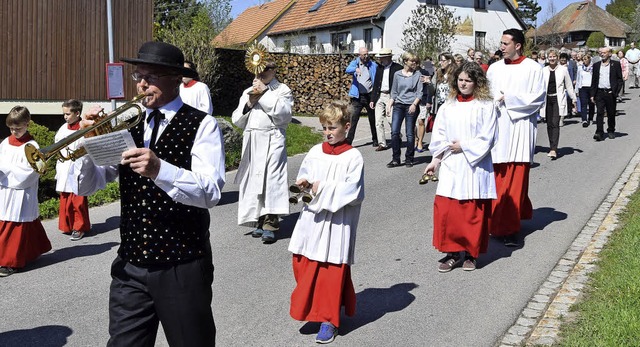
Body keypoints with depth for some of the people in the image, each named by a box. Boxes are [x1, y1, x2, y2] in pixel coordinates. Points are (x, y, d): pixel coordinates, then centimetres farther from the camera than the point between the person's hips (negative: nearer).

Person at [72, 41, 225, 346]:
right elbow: (85, 186, 6)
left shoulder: (202, 126, -7)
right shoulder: (127, 126, 8)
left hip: (182, 268, -4)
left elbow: (210, 192, -20)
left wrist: (159, 170, -35)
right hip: (130, 266, 4)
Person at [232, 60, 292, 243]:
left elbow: (283, 114, -11)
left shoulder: (282, 90, 5)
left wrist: (265, 94, -9)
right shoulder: (248, 92, 18)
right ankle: (260, 221, 11)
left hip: (272, 140, -5)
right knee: (253, 179, 3)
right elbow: (237, 120, 12)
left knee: (271, 178, -13)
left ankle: (270, 223, -12)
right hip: (251, 140, 5)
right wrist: (250, 103, -4)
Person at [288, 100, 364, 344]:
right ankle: (310, 306, 34)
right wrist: (303, 184, -6)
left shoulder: (353, 157, -8)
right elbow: (304, 175, 15)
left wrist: (323, 189, -18)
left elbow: (353, 192, -17)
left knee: (332, 271, 1)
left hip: (336, 224, -5)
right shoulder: (315, 152, 7)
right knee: (303, 265, 11)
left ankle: (329, 320, 14)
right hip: (311, 220, 5)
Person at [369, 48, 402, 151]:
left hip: (391, 97, -5)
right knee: (378, 122, 0)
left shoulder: (398, 68, -4)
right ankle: (382, 144, 7)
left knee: (391, 120, -6)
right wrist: (372, 99, 11)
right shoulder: (379, 67, 13)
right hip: (379, 97, 6)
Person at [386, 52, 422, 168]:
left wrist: (414, 104, -14)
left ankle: (409, 159, 11)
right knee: (394, 132, -8)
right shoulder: (397, 74, 10)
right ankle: (395, 159, 2)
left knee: (410, 133, 0)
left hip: (411, 106, -2)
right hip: (398, 105, 2)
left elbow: (419, 92, 0)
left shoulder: (417, 74, 4)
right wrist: (390, 104, 3)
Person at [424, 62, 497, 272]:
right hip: (450, 167, 3)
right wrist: (435, 160, 7)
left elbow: (487, 138, -8)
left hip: (475, 166, -3)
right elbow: (438, 136, 11)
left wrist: (464, 146, -10)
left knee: (473, 212, 4)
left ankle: (471, 253, 19)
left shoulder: (485, 106, -3)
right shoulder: (448, 107, 8)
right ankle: (453, 252, 12)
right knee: (445, 209, -1)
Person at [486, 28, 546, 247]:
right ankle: (501, 222, 18)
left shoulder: (533, 69, 1)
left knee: (516, 179, -4)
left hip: (519, 130, -3)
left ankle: (508, 228, -2)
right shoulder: (494, 68, 12)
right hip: (497, 128, 4)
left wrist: (509, 99, -11)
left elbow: (538, 98, -5)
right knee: (498, 178, 4)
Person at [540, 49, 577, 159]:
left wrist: (573, 99, 12)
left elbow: (569, 85, 9)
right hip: (547, 99, 3)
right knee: (549, 125, 7)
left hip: (558, 100, -3)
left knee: (555, 124, -13)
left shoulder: (563, 69, 3)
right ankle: (553, 148, 19)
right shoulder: (543, 70, 7)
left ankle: (553, 149, -19)